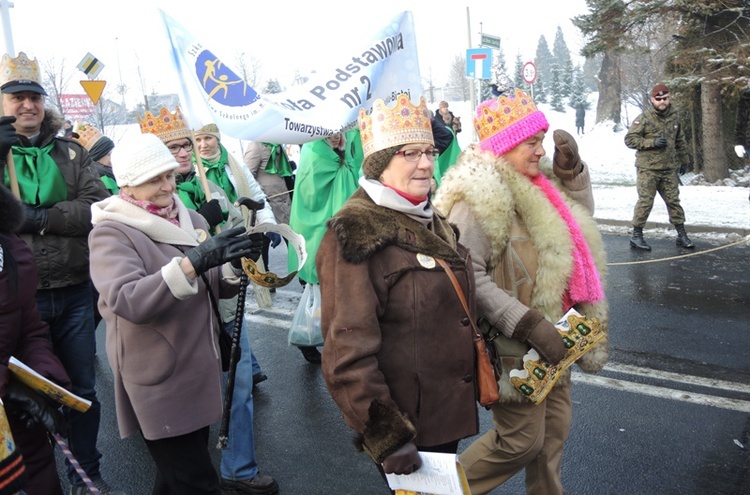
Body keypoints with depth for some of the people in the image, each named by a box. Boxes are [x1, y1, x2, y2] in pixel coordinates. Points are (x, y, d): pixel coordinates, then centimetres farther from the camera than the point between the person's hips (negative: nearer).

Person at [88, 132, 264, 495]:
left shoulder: (190, 220, 7)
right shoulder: (111, 233, -12)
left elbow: (217, 286, 10)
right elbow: (127, 301, -28)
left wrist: (239, 263, -12)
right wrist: (194, 261, -36)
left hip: (199, 373, 6)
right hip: (159, 385, -6)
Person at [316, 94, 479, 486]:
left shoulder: (433, 223, 7)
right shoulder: (355, 234, -20)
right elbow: (348, 354, -24)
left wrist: (483, 379, 19)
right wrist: (388, 437, -22)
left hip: (450, 411, 8)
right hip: (403, 424, -8)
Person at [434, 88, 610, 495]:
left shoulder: (534, 182, 7)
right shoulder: (478, 194, -22)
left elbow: (583, 214, 21)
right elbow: (468, 277, -28)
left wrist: (571, 168, 4)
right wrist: (530, 325, -28)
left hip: (551, 338, 9)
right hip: (513, 346, -8)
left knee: (555, 427, 20)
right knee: (522, 439, 4)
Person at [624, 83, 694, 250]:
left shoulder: (674, 117, 10)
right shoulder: (644, 118, -7)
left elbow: (680, 141, 22)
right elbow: (630, 139, -10)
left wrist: (684, 160, 23)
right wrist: (652, 142, -18)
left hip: (669, 169, 5)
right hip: (648, 169, -5)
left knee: (673, 200, 9)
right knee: (645, 201, -4)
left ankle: (682, 235, 18)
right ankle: (636, 235, 7)